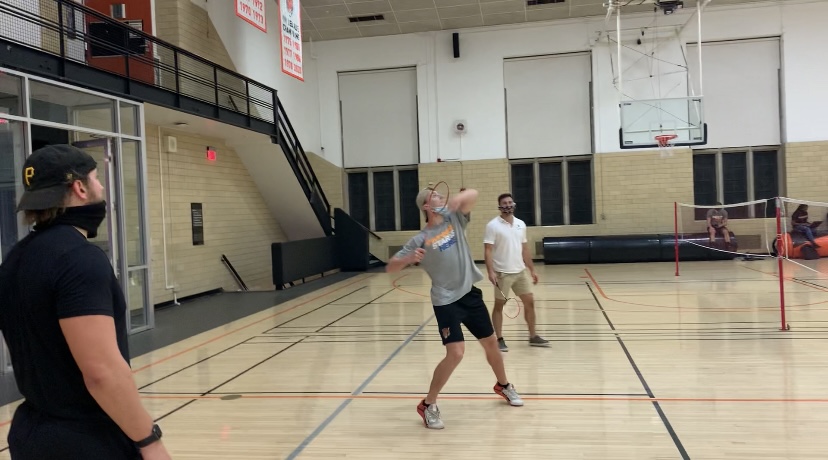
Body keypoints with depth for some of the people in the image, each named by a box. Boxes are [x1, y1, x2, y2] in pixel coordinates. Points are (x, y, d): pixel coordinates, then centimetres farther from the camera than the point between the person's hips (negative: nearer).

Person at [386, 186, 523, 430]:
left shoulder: (454, 218, 3)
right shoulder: (420, 239, -9)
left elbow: (473, 194, -7)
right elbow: (390, 267, -11)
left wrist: (460, 197, -27)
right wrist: (409, 258, -31)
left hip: (470, 293, 5)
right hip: (446, 301, -5)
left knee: (491, 343, 18)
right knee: (455, 353, -16)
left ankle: (504, 385, 45)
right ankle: (428, 405, 1)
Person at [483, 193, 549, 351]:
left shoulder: (521, 224, 9)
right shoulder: (492, 225, -9)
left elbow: (525, 249, 15)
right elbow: (488, 251, -12)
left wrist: (532, 270, 13)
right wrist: (491, 272, -22)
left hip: (521, 271, 6)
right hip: (502, 273, -6)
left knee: (529, 302, 9)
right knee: (499, 305, 3)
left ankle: (533, 336, 22)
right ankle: (500, 339, 13)